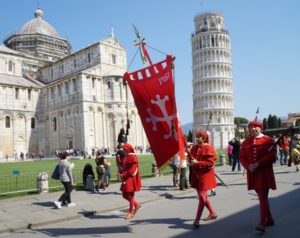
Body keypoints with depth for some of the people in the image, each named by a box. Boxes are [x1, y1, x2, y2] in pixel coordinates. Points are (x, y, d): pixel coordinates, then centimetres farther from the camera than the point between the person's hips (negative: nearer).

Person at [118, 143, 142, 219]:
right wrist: (121, 174, 2)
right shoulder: (127, 157, 13)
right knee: (124, 195, 12)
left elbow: (132, 170, -21)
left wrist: (123, 175, -18)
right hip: (126, 179, 9)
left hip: (131, 179, -9)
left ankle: (131, 212, 13)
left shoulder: (133, 157, -16)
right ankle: (136, 204, 29)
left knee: (130, 195, 0)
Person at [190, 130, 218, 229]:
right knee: (202, 196, 16)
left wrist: (197, 162, -23)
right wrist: (191, 160, -6)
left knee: (202, 196, -8)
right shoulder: (194, 148, 7)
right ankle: (213, 213, 34)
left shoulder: (208, 148, -14)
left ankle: (197, 220, -6)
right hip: (197, 174, 8)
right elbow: (192, 159, 17)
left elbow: (210, 163, -19)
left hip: (205, 175, -8)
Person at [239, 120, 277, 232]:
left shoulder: (268, 140, -4)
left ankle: (262, 223, -5)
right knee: (262, 196, 15)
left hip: (265, 173, -5)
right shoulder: (245, 142, 8)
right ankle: (269, 219, 30)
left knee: (263, 197, -7)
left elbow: (272, 156, -11)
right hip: (252, 173, 5)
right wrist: (248, 166, -12)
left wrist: (258, 164, -19)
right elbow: (242, 157, 6)